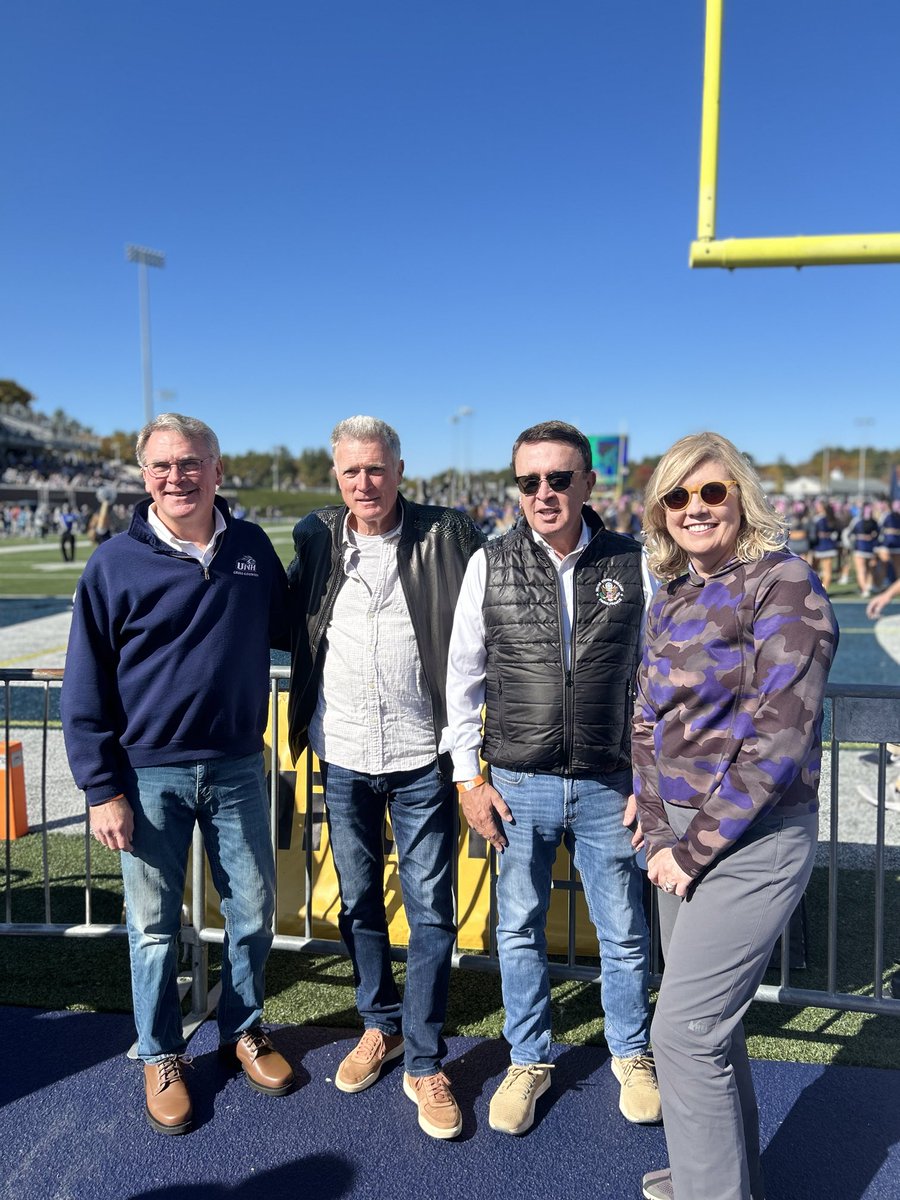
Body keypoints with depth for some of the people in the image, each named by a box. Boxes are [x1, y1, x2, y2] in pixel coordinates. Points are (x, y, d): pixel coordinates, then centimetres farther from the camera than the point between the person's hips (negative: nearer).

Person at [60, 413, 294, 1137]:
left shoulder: (254, 549, 0)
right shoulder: (116, 564, -7)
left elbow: (288, 629, 17)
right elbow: (85, 689, -5)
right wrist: (102, 789, -6)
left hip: (237, 768, 3)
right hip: (150, 774, -2)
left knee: (253, 910, 14)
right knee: (155, 926, 12)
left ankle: (243, 1030, 38)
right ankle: (161, 1057, 34)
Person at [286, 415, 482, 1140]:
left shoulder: (448, 536, -8)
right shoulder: (316, 539, 2)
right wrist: (304, 724, 6)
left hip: (422, 756, -3)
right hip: (343, 755, 3)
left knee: (432, 910, 6)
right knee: (358, 902, 17)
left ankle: (425, 1062, 24)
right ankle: (381, 1025, 40)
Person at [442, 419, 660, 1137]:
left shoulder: (634, 564, -4)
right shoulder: (490, 565, -3)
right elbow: (464, 677, 2)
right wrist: (468, 779, 1)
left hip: (609, 787, 0)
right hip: (519, 785, 1)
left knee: (624, 933, 14)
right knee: (520, 931, 15)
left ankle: (633, 1056, 40)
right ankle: (530, 1062, 37)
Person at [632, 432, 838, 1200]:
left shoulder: (783, 585, -14)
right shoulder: (672, 595, 8)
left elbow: (778, 738, -19)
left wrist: (696, 848, -15)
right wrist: (660, 832, -1)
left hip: (752, 840, -7)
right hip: (684, 831, 8)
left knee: (684, 1029, -3)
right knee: (710, 1016, 20)